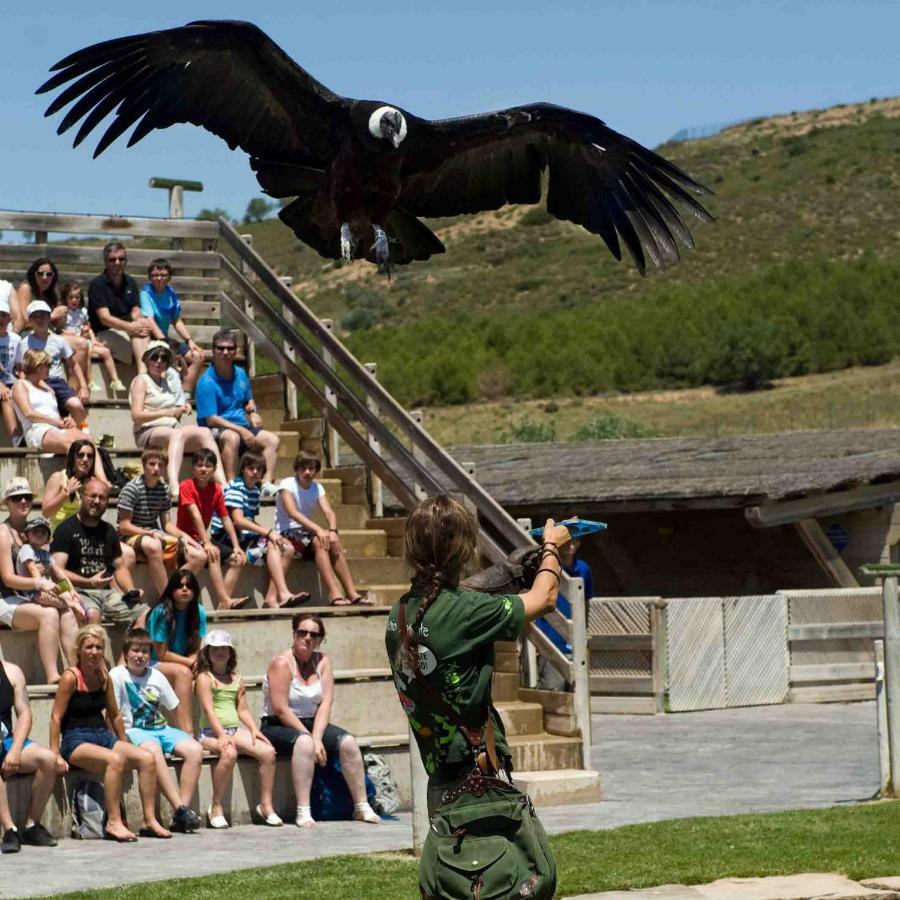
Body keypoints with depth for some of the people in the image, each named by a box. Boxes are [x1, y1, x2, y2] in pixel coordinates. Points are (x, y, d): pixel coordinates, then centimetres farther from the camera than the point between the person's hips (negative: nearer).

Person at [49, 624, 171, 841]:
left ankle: (150, 820, -10)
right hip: (76, 740, -7)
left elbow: (114, 714, 22)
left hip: (103, 736, 7)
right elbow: (56, 717, -10)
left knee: (147, 758, -13)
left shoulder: (104, 677, 11)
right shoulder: (71, 677, -8)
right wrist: (55, 755, -15)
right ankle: (113, 823, -31)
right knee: (115, 760, -34)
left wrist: (125, 746, 22)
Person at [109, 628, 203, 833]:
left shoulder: (156, 676, 12)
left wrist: (183, 736, 10)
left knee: (194, 749, -21)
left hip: (161, 728, 5)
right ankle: (180, 808, -39)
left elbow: (174, 707, 18)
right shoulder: (117, 675, -2)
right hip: (134, 730, -5)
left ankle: (181, 814, -26)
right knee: (153, 750, -39)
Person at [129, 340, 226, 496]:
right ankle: (174, 486, -62)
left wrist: (182, 409, 6)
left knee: (205, 432, -23)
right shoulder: (141, 381, 5)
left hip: (173, 427, 7)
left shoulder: (167, 381, 27)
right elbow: (136, 415, -8)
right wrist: (167, 413, -14)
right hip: (149, 432, -6)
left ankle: (222, 483, -38)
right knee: (177, 434, -39)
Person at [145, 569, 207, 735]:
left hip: (183, 664, 5)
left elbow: (195, 649, 4)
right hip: (154, 664, -5)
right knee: (183, 672, -35)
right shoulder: (161, 612, -16)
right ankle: (185, 732, -41)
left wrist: (195, 662, -18)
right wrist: (190, 662, -16)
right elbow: (161, 654, -14)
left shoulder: (198, 612, 0)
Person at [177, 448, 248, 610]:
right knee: (213, 554, -32)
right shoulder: (186, 486, -12)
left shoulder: (216, 490, 5)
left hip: (202, 538, 7)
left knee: (237, 558, -9)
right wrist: (207, 543, -32)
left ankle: (224, 604, -21)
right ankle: (225, 601, -39)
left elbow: (226, 519, 3)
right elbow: (196, 515, -23)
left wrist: (236, 546, -7)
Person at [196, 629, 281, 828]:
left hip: (235, 729, 6)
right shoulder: (205, 677, 1)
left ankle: (266, 805, -7)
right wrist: (222, 735, -23)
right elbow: (208, 708, -11)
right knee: (229, 753, -37)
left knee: (268, 752, -17)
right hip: (211, 732, -6)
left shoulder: (236, 679, 19)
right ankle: (216, 807, -24)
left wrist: (254, 729, -1)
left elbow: (243, 709, 17)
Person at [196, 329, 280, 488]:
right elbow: (211, 419, -18)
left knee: (272, 439, -13)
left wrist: (253, 412, 4)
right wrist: (241, 431, -24)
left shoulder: (240, 374, 13)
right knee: (232, 437, -39)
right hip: (217, 430, -7)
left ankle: (267, 483, -23)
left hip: (243, 427, 7)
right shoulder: (207, 382, -12)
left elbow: (249, 400, 30)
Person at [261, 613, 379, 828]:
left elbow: (326, 703, -4)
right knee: (304, 742, -37)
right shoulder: (282, 663, -12)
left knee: (348, 742, -18)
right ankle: (303, 812, -39)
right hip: (277, 727, -6)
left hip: (311, 723, 6)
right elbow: (281, 709, -19)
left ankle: (362, 807, -11)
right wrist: (310, 737, -20)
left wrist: (316, 737, -19)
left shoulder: (322, 662, 4)